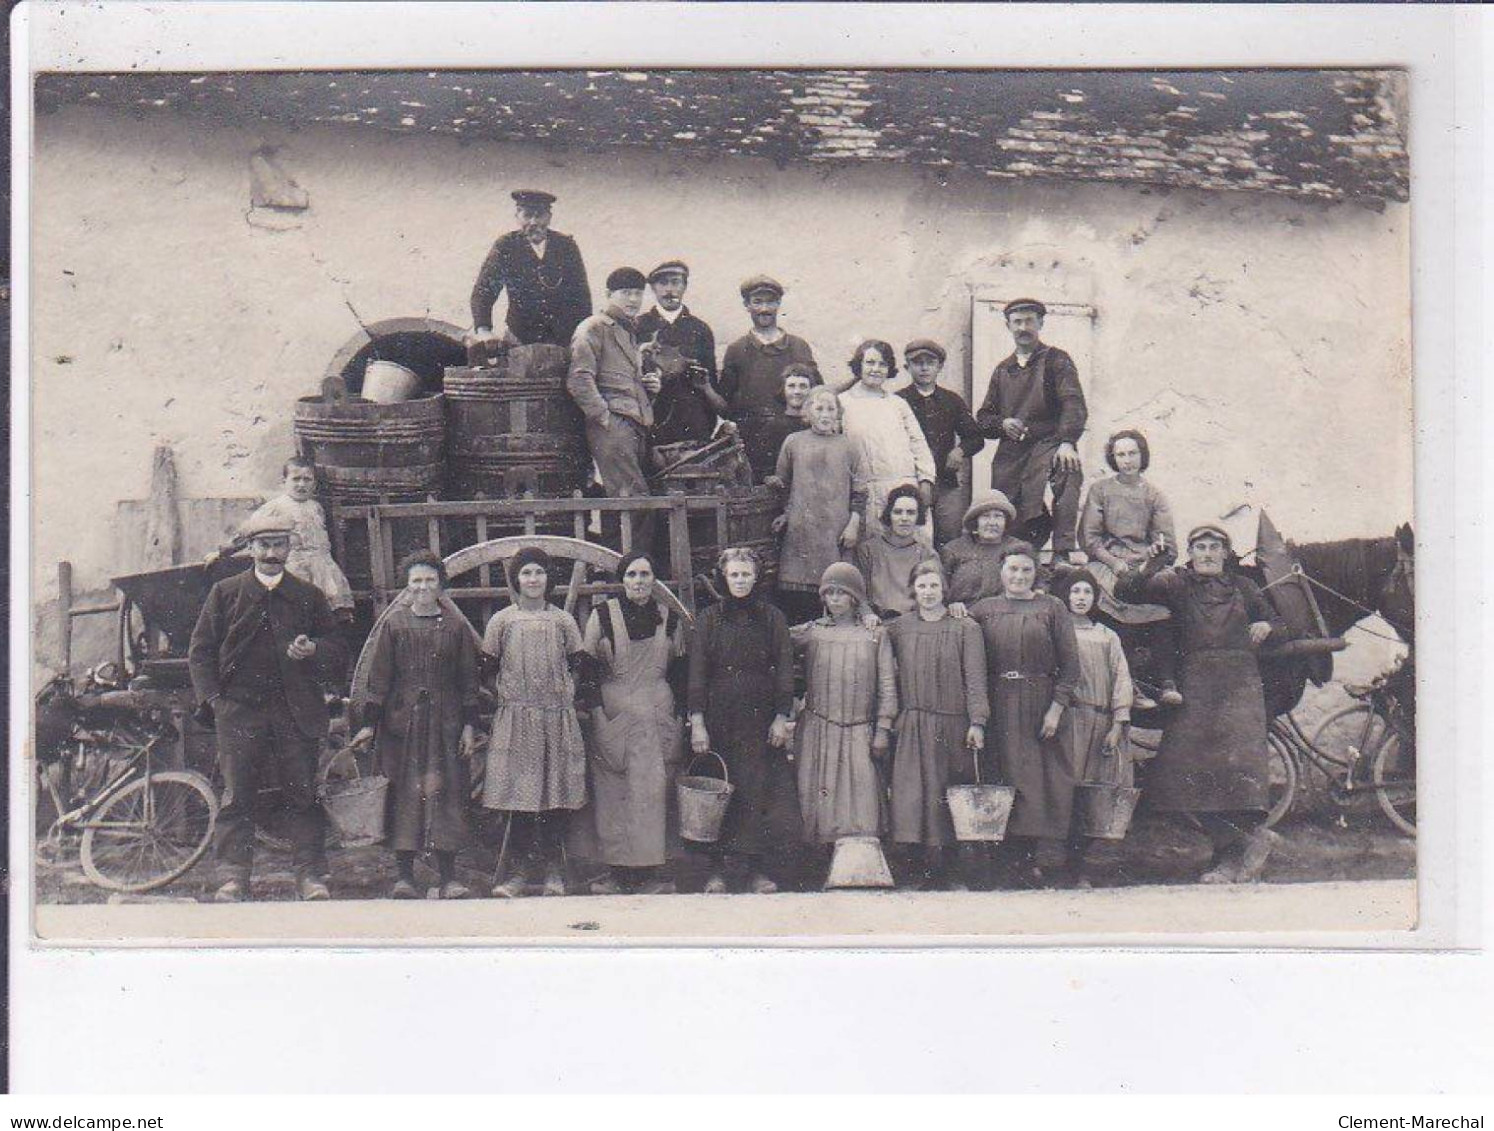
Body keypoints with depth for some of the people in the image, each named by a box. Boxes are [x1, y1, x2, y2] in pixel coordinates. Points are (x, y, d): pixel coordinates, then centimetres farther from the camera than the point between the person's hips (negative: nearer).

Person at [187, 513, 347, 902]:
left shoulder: (309, 596, 13)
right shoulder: (225, 593, 10)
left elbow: (337, 654, 15)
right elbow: (200, 652, 9)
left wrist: (313, 650, -7)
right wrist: (213, 700, -3)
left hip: (296, 712, 1)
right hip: (239, 711, -1)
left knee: (303, 794, -1)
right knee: (237, 797, -1)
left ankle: (310, 875, 3)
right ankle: (232, 877, 2)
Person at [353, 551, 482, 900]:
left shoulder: (456, 627, 8)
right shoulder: (392, 625, 5)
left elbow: (468, 679, 8)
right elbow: (378, 676, 3)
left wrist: (469, 725, 1)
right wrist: (370, 723, -3)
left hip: (445, 723, 1)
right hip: (402, 723, -1)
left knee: (445, 793, -2)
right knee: (405, 796, 0)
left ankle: (448, 875, 1)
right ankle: (404, 874, 5)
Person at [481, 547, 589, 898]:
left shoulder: (562, 621, 9)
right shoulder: (502, 621, 5)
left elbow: (576, 666, 14)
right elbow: (489, 670, 9)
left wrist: (566, 694, 3)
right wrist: (505, 696, 1)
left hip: (557, 716, 1)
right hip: (514, 718, -1)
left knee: (556, 794, 1)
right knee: (518, 793, -6)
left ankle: (554, 872, 7)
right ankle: (519, 872, -2)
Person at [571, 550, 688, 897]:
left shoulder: (669, 618, 9)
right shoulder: (602, 616, 2)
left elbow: (679, 670, 16)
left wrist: (682, 716, 12)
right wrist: (589, 710, -2)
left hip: (657, 716, 2)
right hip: (612, 716, -1)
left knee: (652, 791, -2)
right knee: (612, 794, -2)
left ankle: (647, 871, 3)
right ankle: (618, 871, 4)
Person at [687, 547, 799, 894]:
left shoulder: (772, 619, 6)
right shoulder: (709, 619, 5)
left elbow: (785, 671, 5)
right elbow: (697, 673, 2)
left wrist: (781, 717, -4)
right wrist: (697, 722, -6)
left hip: (761, 718, 0)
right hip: (719, 717, 0)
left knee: (760, 791, -3)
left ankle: (758, 868, 3)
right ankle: (719, 869, 5)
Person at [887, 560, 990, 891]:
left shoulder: (965, 628, 2)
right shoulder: (899, 628, 9)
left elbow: (975, 678, -3)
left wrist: (977, 722, -11)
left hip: (953, 725, -2)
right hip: (912, 727, 2)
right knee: (915, 798, -3)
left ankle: (960, 876, 1)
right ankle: (923, 871, 1)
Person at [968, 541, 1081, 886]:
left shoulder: (1052, 609, 4)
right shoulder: (984, 609, 11)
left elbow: (1070, 664, 0)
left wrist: (1057, 708, -9)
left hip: (1040, 706, -2)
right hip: (997, 707, 2)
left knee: (1042, 777, -5)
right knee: (1002, 776, 2)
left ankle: (1046, 855, -4)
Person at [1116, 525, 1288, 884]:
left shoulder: (1242, 587, 16)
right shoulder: (1176, 582, 9)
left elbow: (1280, 626, 26)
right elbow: (1125, 591, -3)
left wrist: (1266, 627, 3)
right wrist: (1148, 569, -20)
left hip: (1240, 683, 0)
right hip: (1196, 688, 0)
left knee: (1237, 759, -19)